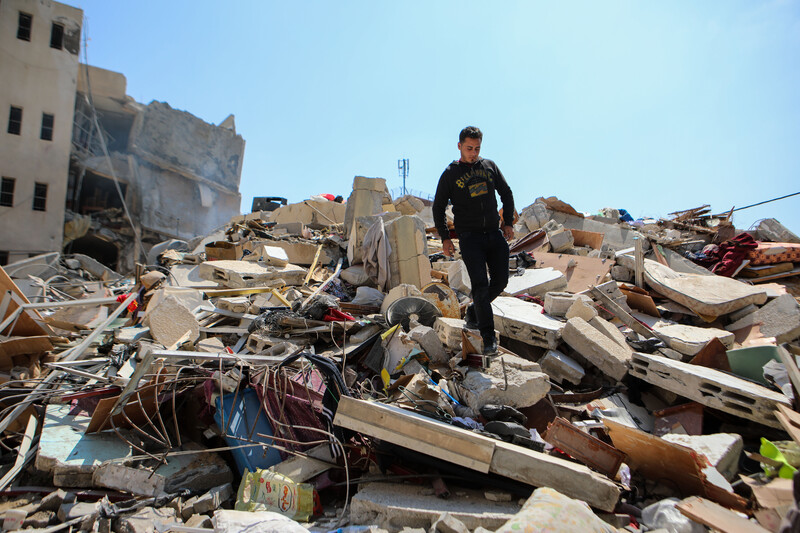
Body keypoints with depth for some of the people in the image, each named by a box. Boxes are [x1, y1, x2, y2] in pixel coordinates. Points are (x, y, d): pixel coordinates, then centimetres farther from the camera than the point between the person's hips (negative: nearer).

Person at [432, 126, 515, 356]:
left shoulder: (490, 166, 12)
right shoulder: (450, 174, 2)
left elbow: (506, 194, 21)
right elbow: (438, 207, 6)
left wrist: (508, 222, 11)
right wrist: (444, 238, -1)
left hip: (494, 233, 4)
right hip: (469, 236, -4)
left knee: (501, 280, 4)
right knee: (480, 284, -11)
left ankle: (473, 311, 29)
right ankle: (488, 338, -6)